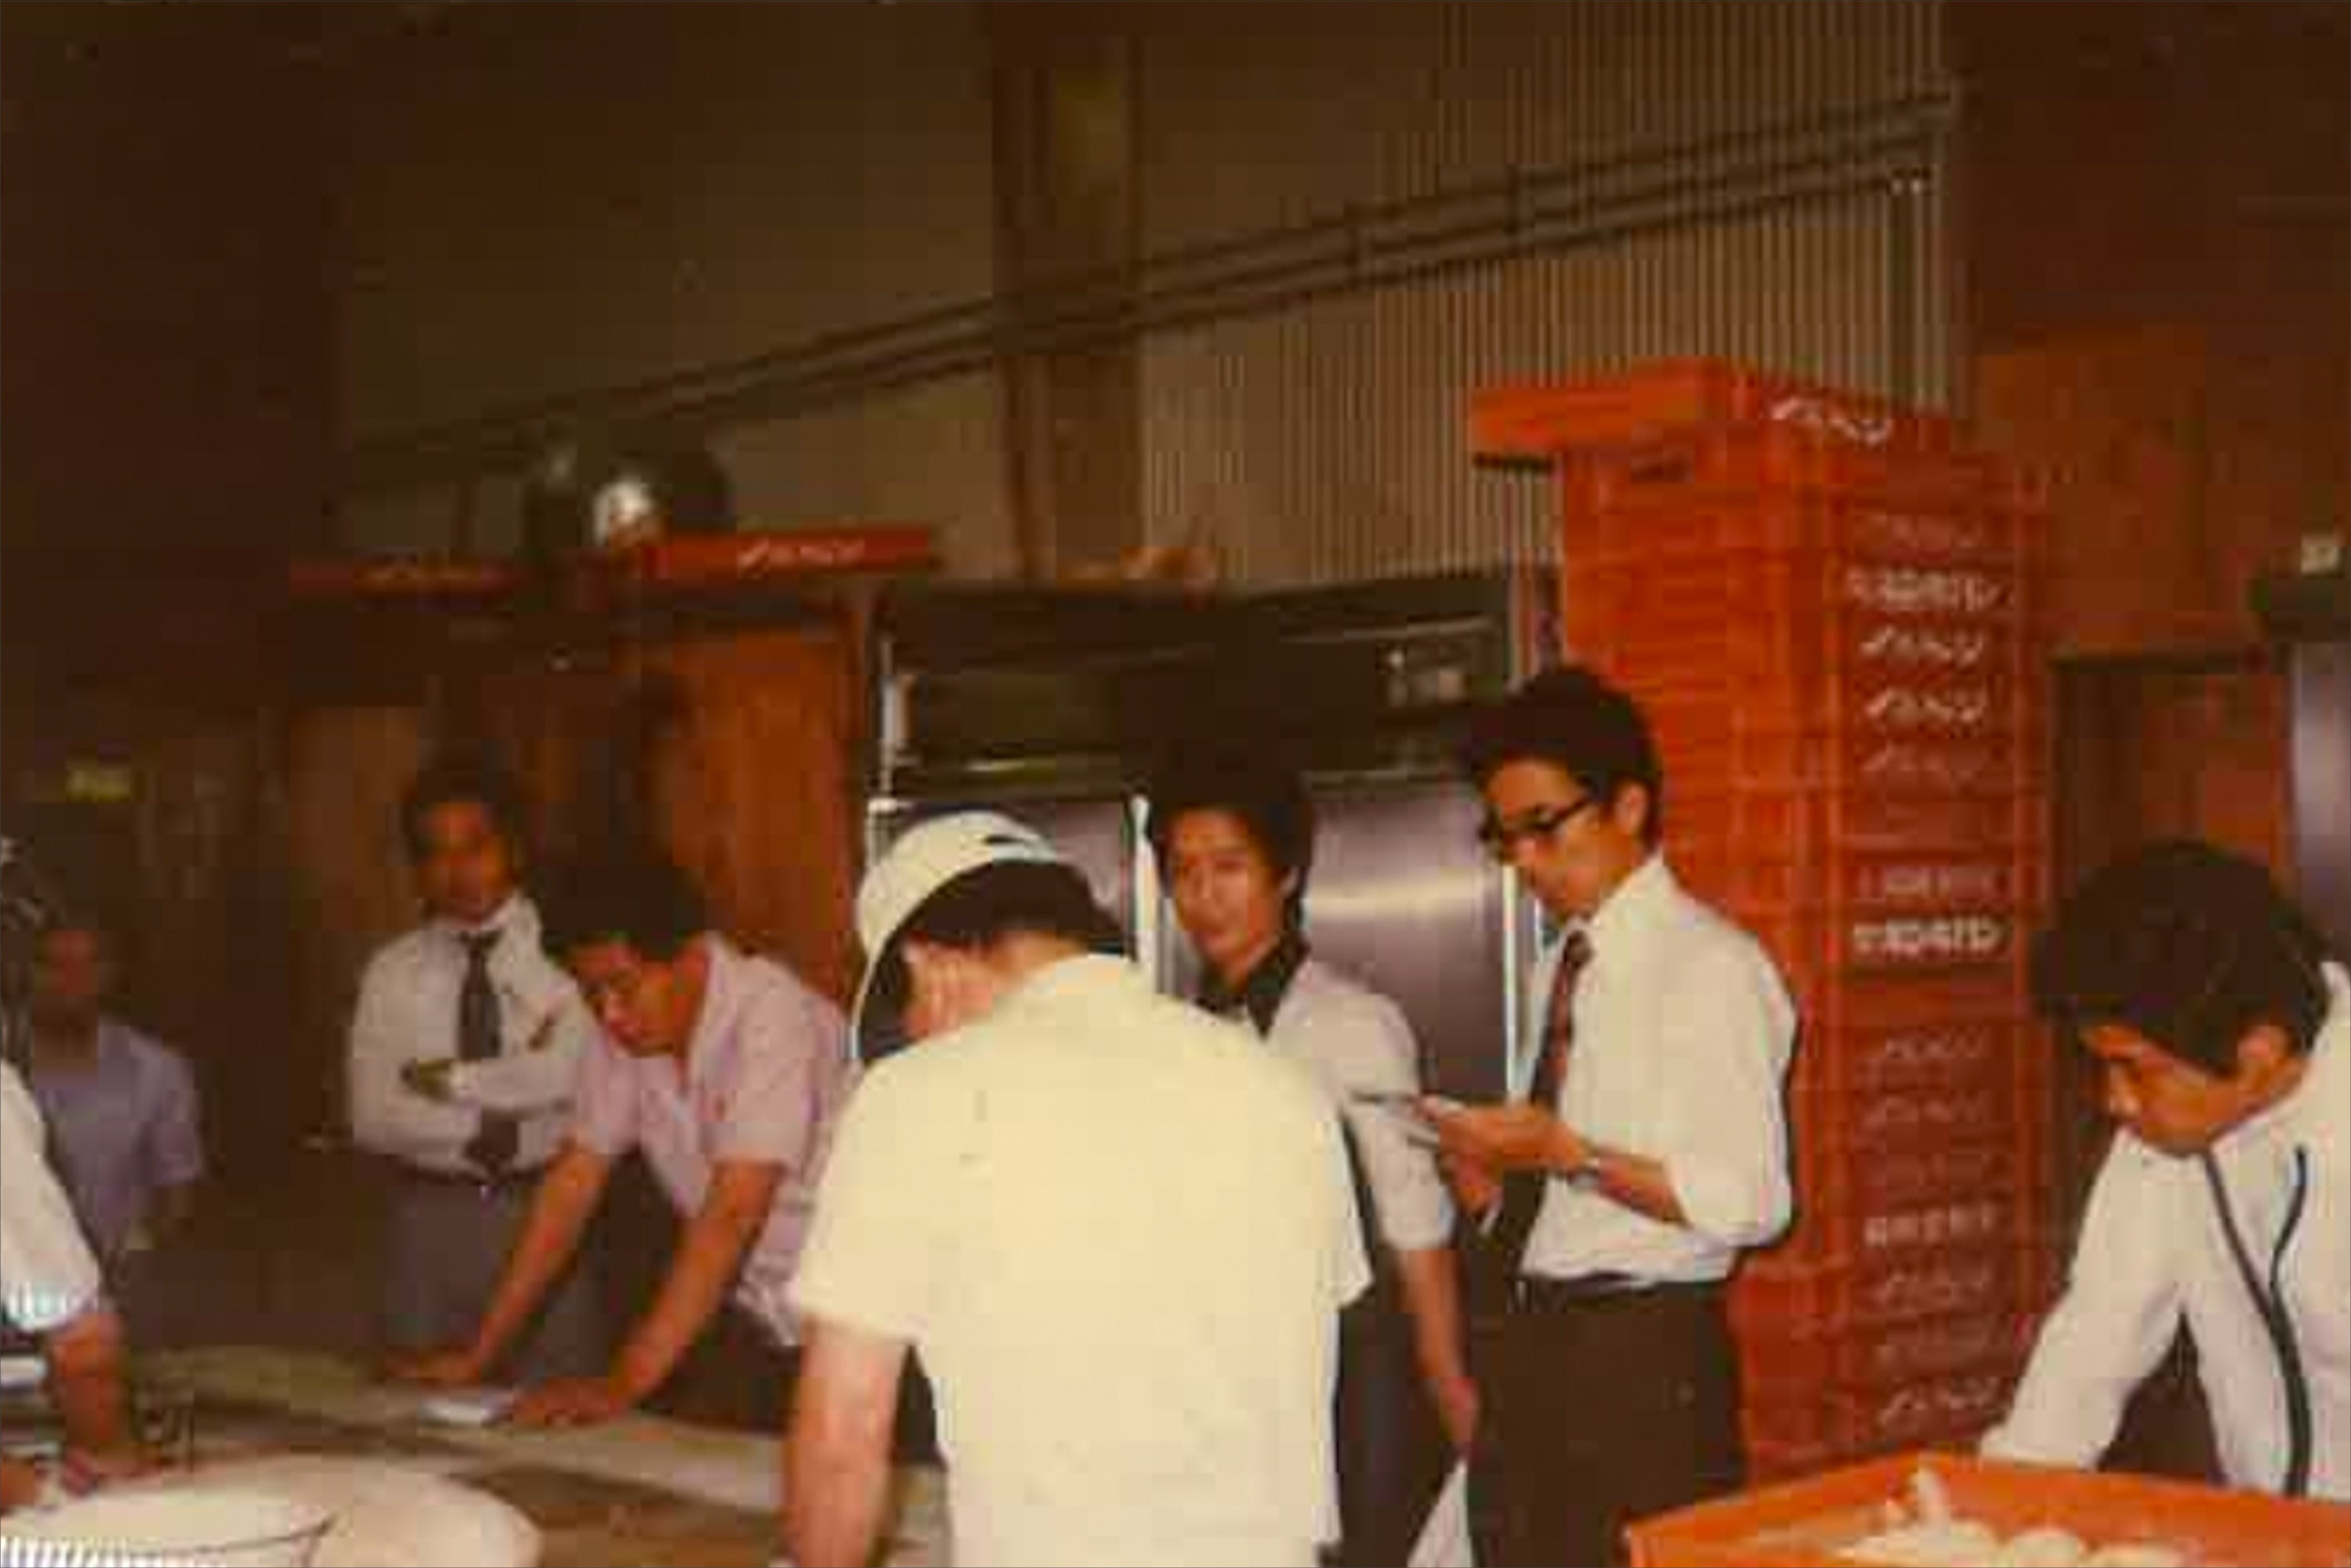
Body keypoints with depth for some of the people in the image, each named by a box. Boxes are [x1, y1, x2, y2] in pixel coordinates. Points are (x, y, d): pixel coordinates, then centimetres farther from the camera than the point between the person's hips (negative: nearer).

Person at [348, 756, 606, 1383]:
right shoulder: (393, 970, 6)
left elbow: (576, 1074, -19)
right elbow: (373, 1117, -3)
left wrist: (446, 1079, -12)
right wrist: (491, 1130, -10)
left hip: (545, 1212, -2)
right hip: (430, 1216, 2)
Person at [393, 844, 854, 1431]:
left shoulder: (771, 1015, -22)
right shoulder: (625, 1027, -1)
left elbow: (731, 1216, -28)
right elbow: (575, 1182, 3)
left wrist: (625, 1383, -31)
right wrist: (480, 1354, 1)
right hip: (754, 1316, 6)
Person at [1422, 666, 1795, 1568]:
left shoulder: (1710, 967, -11)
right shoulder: (1560, 966, 13)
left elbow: (1747, 1203, -16)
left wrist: (1568, 1153, -20)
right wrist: (1495, 1175, 0)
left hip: (1640, 1356, -7)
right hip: (1522, 1344, 7)